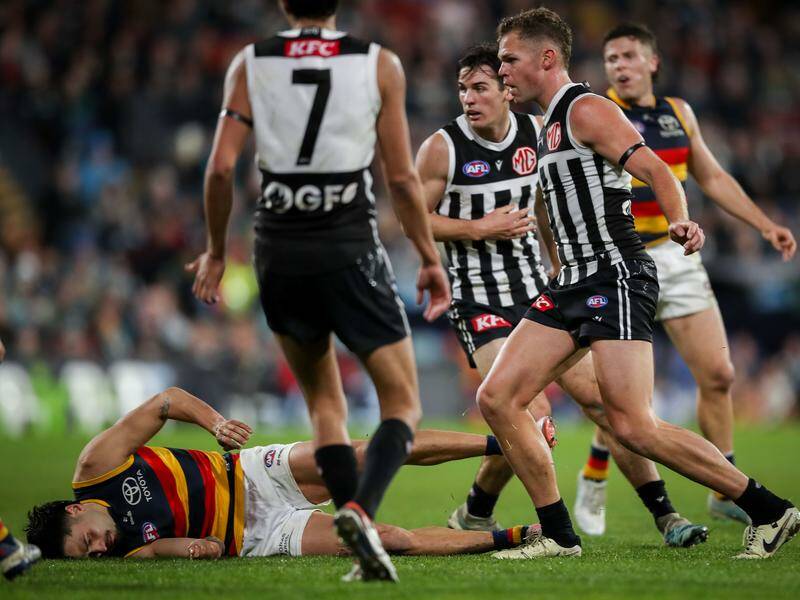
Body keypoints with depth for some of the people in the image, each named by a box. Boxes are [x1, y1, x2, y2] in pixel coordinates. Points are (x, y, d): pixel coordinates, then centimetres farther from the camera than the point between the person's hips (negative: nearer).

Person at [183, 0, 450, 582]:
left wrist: (216, 252, 10)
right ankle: (361, 508, -21)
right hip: (351, 250, -2)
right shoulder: (379, 65, 0)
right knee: (404, 403, 5)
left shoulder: (250, 64, 3)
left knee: (324, 400, 19)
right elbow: (402, 177, -2)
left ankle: (361, 531, 8)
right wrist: (430, 258, 8)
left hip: (278, 251, 3)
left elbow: (221, 167, -3)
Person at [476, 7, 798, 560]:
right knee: (497, 397, -1)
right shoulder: (552, 126, 22)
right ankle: (559, 535, 4)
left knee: (633, 426, -16)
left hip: (616, 277, -10)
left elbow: (655, 171, -18)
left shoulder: (586, 110, -6)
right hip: (575, 285, 10)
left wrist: (680, 223, -35)